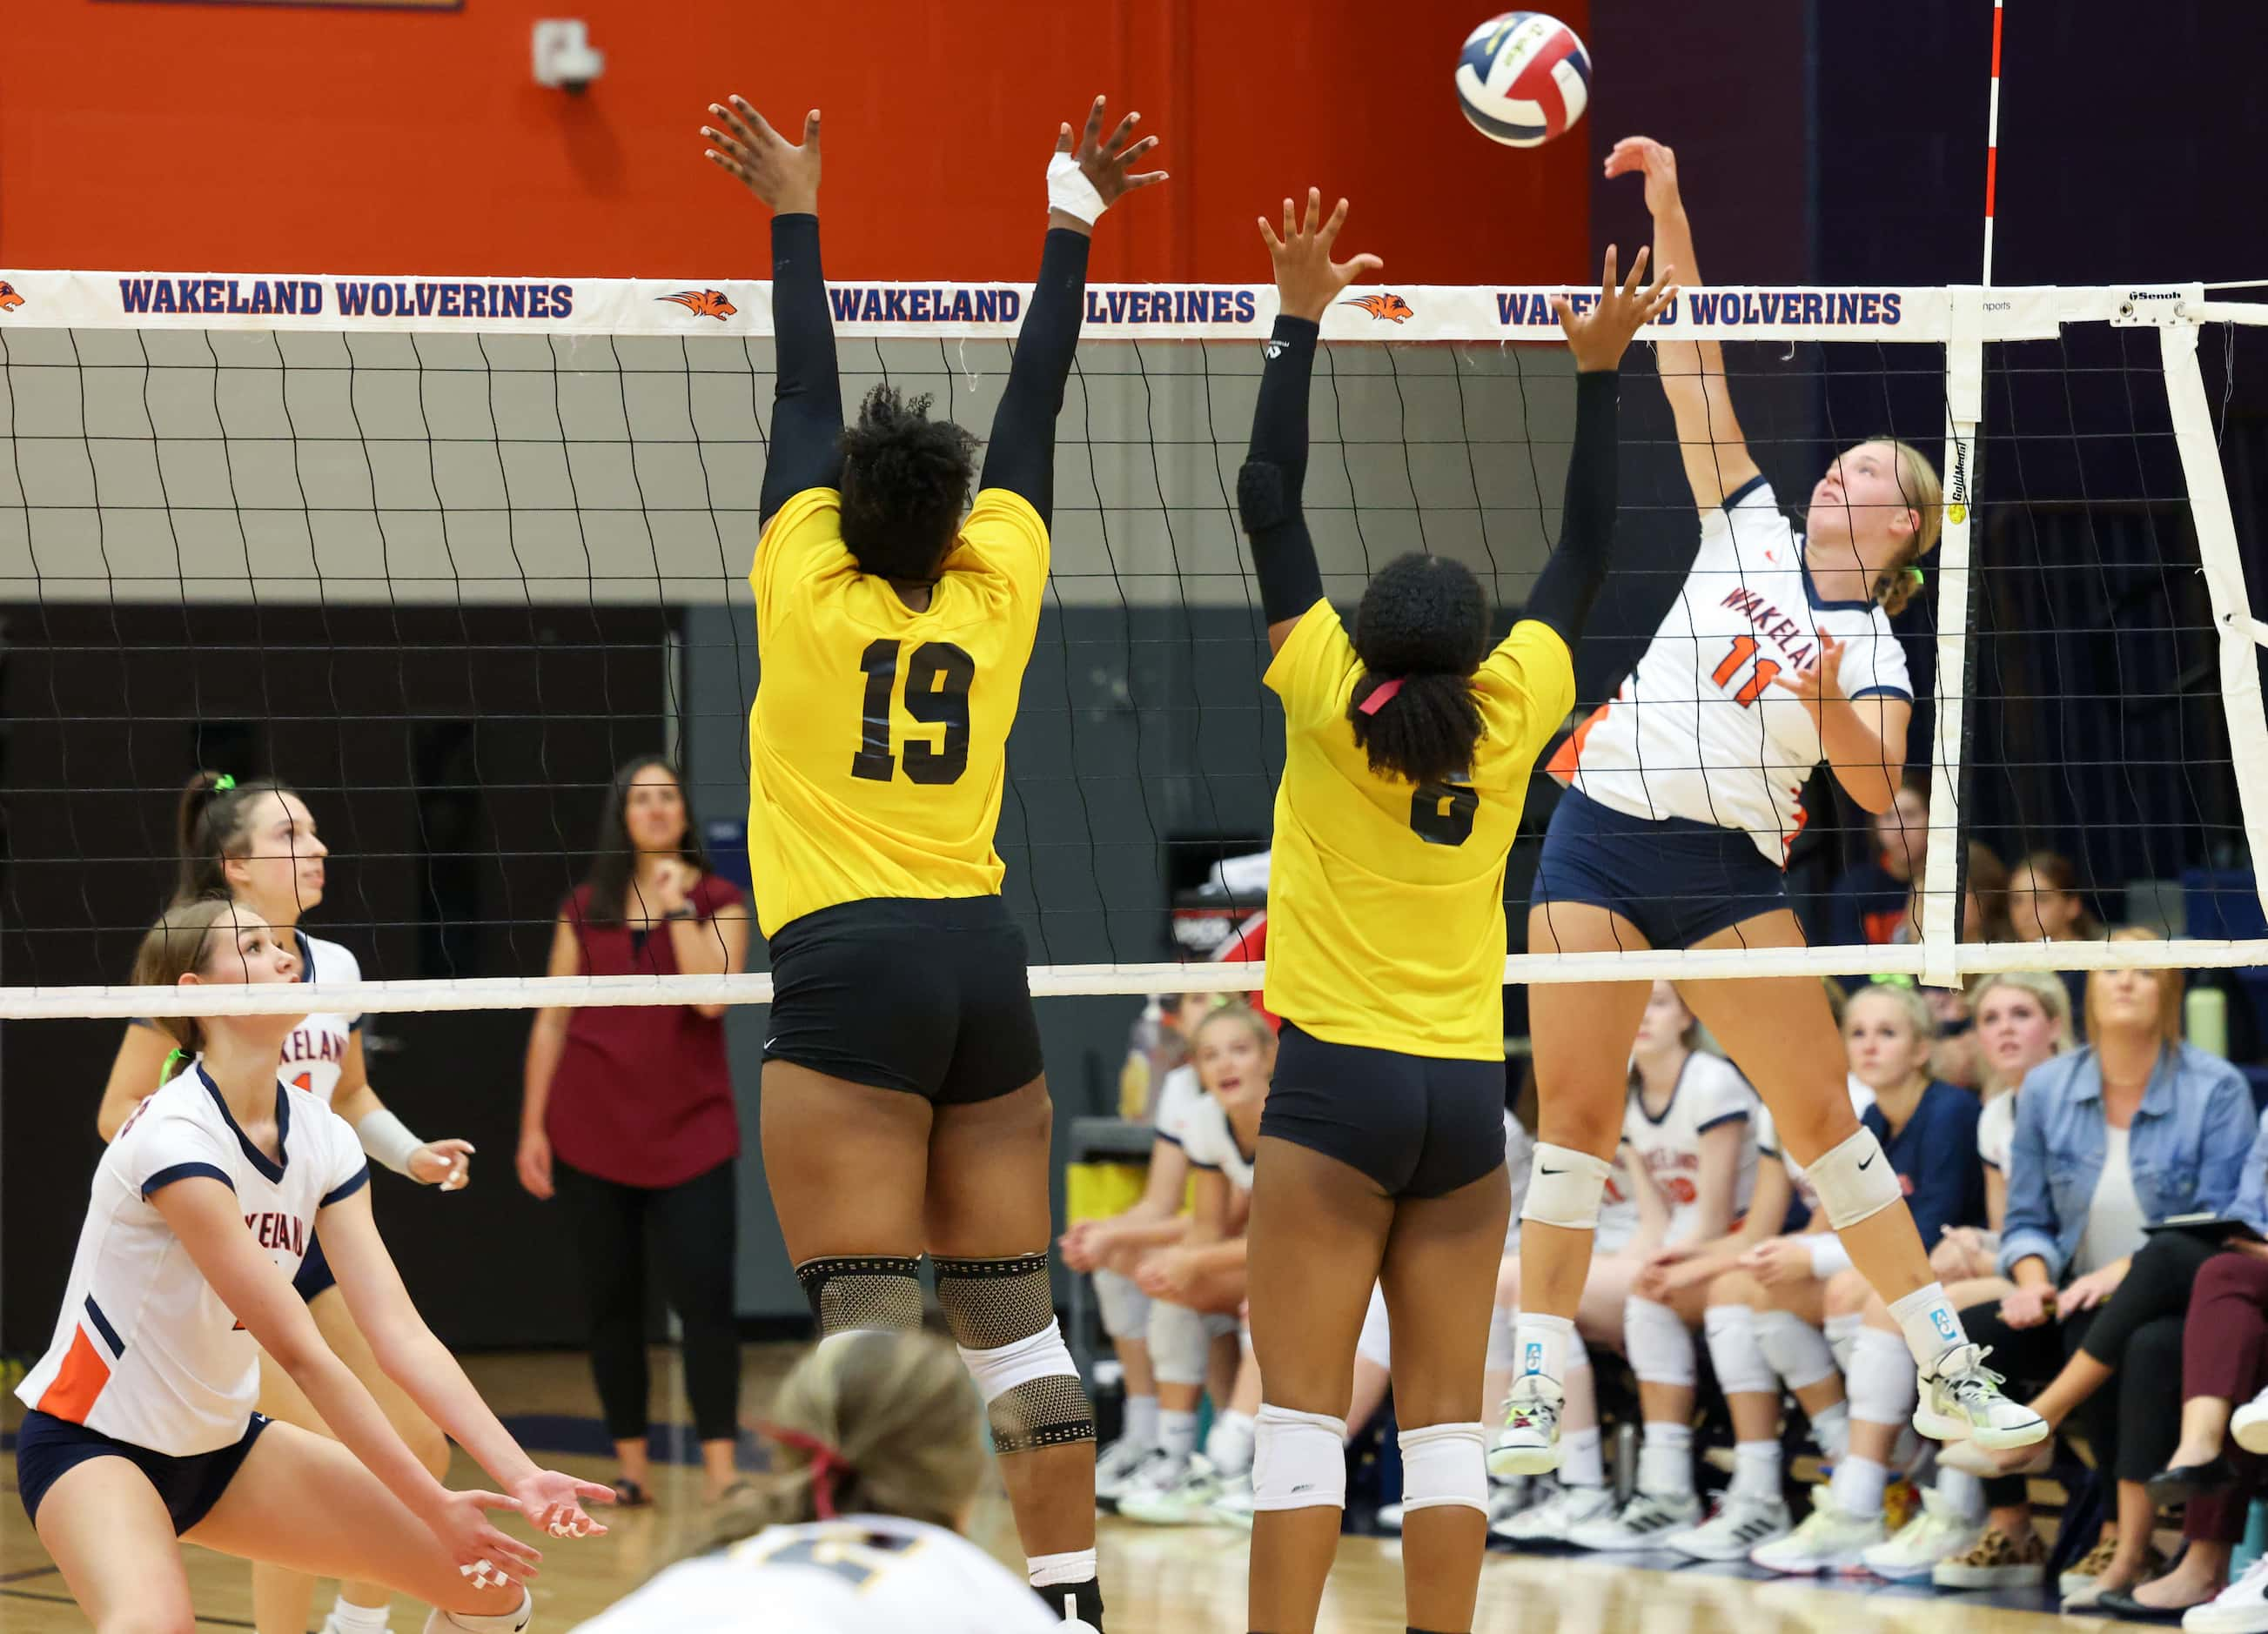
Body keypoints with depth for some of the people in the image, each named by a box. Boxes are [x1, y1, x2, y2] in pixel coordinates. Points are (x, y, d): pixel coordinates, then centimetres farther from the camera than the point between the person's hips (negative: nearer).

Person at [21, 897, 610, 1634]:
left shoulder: (322, 1138, -1)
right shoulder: (178, 1137, -25)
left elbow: (399, 1332, -7)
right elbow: (301, 1354, -25)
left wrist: (518, 1475, -19)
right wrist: (433, 1506, -25)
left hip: (220, 1445, 8)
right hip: (91, 1440, -8)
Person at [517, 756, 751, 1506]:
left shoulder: (718, 902, 3)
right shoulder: (583, 909, 8)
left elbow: (712, 996, -14)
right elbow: (552, 1021, 8)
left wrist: (677, 907, -13)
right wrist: (532, 1126, 4)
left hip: (690, 1129, -2)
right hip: (591, 1131, 2)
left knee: (706, 1294, -11)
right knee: (611, 1301, 5)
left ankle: (720, 1467, -12)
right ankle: (631, 1465, 13)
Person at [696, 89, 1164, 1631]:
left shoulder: (808, 592, -2)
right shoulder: (997, 591, 6)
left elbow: (807, 395, 7)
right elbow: (1036, 404, 13)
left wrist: (797, 214, 15)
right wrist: (1071, 218, 21)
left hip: (848, 976, -4)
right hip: (983, 967, 4)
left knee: (874, 1335, -10)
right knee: (1017, 1324, 8)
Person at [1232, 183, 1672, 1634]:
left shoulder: (1329, 709, -6)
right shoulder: (1510, 720, 1)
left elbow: (1270, 502, -4)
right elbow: (1585, 556, 12)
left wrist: (1301, 320, 1)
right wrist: (1599, 374, 16)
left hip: (1337, 1082, -3)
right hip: (1469, 1089, 3)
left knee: (1305, 1417, -6)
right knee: (1446, 1428, 4)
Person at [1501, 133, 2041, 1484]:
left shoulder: (1873, 653, 3)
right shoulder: (1753, 533, 10)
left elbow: (1878, 787, -15)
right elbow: (1693, 363, 8)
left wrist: (1828, 705, -34)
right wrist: (1667, 210, 2)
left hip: (1729, 870, -2)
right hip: (1600, 843, 2)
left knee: (1822, 1116, -3)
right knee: (1575, 1117, -3)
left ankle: (1952, 1372, 4)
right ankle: (1539, 1389, 1)